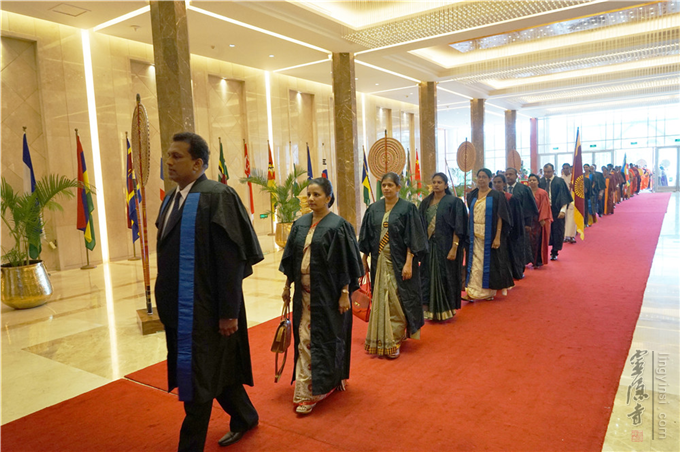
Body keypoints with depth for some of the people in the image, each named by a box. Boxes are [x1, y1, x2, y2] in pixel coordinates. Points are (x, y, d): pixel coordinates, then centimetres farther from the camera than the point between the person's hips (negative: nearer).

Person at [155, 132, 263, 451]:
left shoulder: (217, 197, -16)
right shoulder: (171, 200, 10)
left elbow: (231, 259, -19)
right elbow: (169, 254, 15)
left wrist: (228, 312, -19)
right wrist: (167, 303, 16)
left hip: (205, 309, -8)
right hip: (180, 307, 8)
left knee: (197, 377, 4)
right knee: (215, 367, 21)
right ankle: (244, 417, 42)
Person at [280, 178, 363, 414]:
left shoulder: (338, 225, -10)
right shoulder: (300, 224, 6)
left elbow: (345, 262, -11)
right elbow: (291, 257, 13)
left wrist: (345, 293, -13)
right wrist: (287, 285, 13)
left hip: (328, 293, -5)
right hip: (304, 292, 5)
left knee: (325, 339, 4)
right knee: (304, 339, 8)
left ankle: (318, 388, 18)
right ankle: (304, 391, 20)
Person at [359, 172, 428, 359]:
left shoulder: (407, 208, -6)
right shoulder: (373, 209, 7)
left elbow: (412, 238, -10)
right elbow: (367, 236, 10)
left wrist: (409, 263, -16)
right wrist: (364, 260, 8)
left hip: (398, 263, -4)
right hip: (379, 263, 4)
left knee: (397, 301, 0)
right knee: (380, 300, 9)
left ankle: (395, 340, 12)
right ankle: (381, 339, 22)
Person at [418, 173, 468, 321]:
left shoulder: (454, 202, -7)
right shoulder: (426, 203, 9)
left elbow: (458, 228, -11)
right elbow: (421, 226, 11)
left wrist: (454, 248, -17)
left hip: (445, 246, -5)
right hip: (428, 246, 5)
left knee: (445, 277, 3)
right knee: (427, 276, 4)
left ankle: (446, 309, 18)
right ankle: (427, 308, 12)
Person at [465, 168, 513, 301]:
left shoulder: (496, 196, -4)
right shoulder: (472, 195, 10)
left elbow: (500, 217, -8)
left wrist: (497, 237, -15)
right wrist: (468, 233, 4)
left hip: (489, 234, -4)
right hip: (475, 235, 4)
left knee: (489, 261, 4)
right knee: (475, 262, 1)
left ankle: (489, 291, 17)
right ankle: (472, 291, 1)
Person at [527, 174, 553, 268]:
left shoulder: (542, 193, -5)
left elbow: (544, 207, -8)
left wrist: (542, 219, -15)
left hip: (539, 220, -4)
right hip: (529, 219, 4)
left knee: (539, 240, -1)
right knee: (531, 240, 3)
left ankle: (539, 261, 7)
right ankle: (533, 260, 14)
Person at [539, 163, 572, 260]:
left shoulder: (559, 181, -5)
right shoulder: (540, 182, 3)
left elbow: (563, 197, -9)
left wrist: (563, 210, -18)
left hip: (556, 211, -2)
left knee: (557, 231, 5)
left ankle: (555, 252, 16)